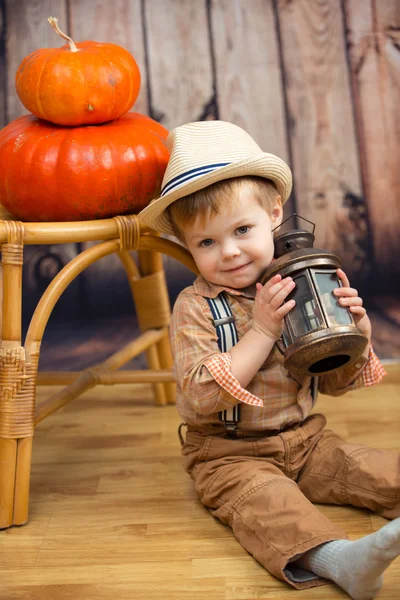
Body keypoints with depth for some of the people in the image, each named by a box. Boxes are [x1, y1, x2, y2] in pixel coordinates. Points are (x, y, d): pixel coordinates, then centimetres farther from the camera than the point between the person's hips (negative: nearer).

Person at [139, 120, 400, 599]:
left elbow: (333, 383, 10)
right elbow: (201, 398, -24)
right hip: (231, 454, -5)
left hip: (305, 439, 5)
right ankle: (338, 559, -50)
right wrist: (262, 330, -27)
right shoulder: (195, 308, -12)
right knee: (262, 498, -32)